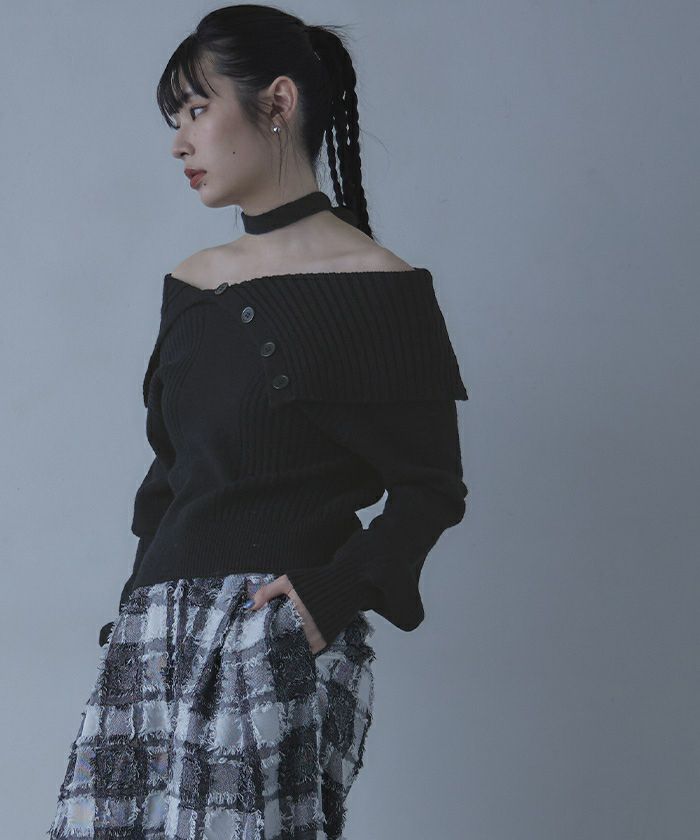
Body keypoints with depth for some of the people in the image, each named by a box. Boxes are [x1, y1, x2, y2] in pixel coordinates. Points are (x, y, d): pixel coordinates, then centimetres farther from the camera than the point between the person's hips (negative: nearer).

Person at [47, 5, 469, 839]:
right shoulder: (190, 283, 16)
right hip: (153, 634, 6)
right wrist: (142, 605, 13)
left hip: (277, 640, -6)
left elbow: (431, 487, -4)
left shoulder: (377, 287, -4)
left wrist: (338, 592, -17)